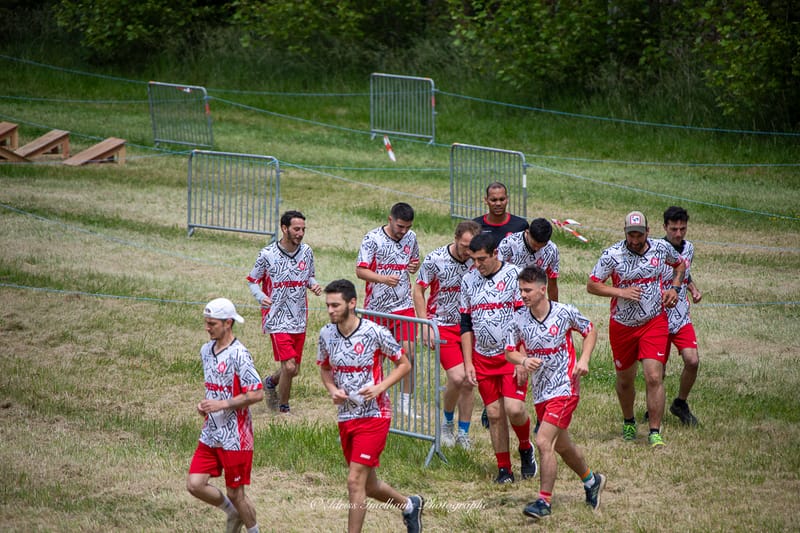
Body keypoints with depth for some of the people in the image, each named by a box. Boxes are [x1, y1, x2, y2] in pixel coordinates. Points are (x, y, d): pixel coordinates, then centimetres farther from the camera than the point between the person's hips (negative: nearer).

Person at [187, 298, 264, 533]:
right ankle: (233, 513, 24)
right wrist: (204, 404, 5)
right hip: (210, 434, 7)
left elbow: (257, 394, -19)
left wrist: (222, 404, -20)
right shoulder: (206, 350, 9)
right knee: (194, 485, 0)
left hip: (235, 437, -7)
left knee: (235, 493, 1)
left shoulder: (238, 354, -16)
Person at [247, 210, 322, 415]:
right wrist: (261, 297, -19)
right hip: (277, 319, -5)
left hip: (299, 320, 5)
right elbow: (252, 281, 1)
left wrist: (313, 285, -5)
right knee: (289, 367, -15)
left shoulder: (306, 251, 2)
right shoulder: (267, 255, -11)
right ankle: (284, 408, 7)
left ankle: (271, 382, 46)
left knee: (293, 370, 12)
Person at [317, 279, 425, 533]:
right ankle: (410, 505, 43)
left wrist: (380, 387, -18)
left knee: (355, 482, -13)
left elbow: (404, 364, -4)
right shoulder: (326, 334, 0)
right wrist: (332, 390, -3)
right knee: (368, 485, 15)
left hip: (374, 415, -6)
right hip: (346, 417, 6)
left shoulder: (374, 332, -15)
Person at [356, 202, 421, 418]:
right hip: (376, 307, -3)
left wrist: (415, 267, -3)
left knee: (408, 353, -6)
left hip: (403, 305, 3)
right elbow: (360, 270, -13)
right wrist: (384, 278, -29)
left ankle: (407, 403, 2)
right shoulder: (373, 239, -9)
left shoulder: (411, 238, 6)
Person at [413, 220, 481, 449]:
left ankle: (463, 432, 16)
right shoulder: (435, 260, -14)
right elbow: (418, 290, -3)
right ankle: (448, 422, 10)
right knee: (457, 377, -15)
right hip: (443, 326, -3)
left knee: (469, 381, 2)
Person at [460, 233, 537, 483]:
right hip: (483, 357, 4)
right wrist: (468, 363, 6)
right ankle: (504, 468, 12)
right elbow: (466, 324, 12)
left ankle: (526, 448, 13)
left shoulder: (514, 275, -8)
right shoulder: (469, 281, 6)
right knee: (494, 413, 3)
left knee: (514, 408, -15)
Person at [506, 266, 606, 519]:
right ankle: (591, 481, 45)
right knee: (562, 445, 19)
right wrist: (524, 360, -19)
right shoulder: (519, 319, -3)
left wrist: (583, 360, -9)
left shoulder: (565, 313, -11)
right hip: (540, 391, 6)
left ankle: (544, 500, -8)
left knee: (543, 442, -17)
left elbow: (590, 331, 5)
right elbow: (510, 351, 4)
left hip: (564, 388, -6)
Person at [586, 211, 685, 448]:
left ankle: (655, 432, -7)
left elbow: (679, 264, 18)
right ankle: (628, 423, 39)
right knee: (625, 379, 14)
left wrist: (674, 288, 2)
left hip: (654, 323, 0)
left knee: (654, 377, -13)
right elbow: (592, 285, -9)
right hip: (622, 326, 0)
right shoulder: (612, 255, -12)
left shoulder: (661, 248, -4)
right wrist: (621, 292, -20)